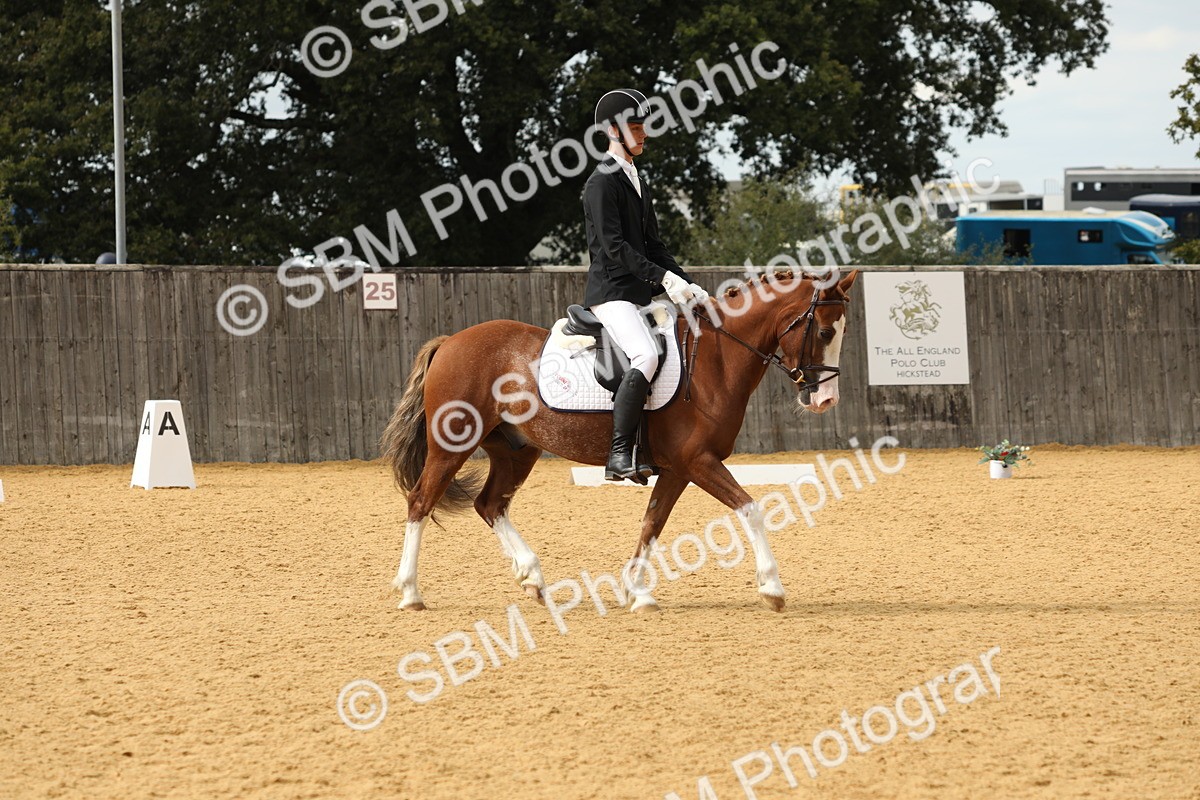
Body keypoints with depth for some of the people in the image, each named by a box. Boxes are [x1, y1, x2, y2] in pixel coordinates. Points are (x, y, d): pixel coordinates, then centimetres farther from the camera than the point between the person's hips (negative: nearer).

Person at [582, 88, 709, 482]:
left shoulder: (637, 182, 21)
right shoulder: (602, 183, -9)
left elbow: (652, 244, 21)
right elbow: (613, 247, -18)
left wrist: (687, 285, 9)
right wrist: (663, 278, -23)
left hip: (642, 295, 10)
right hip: (611, 292, -10)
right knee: (646, 356, -29)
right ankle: (618, 456, -31)